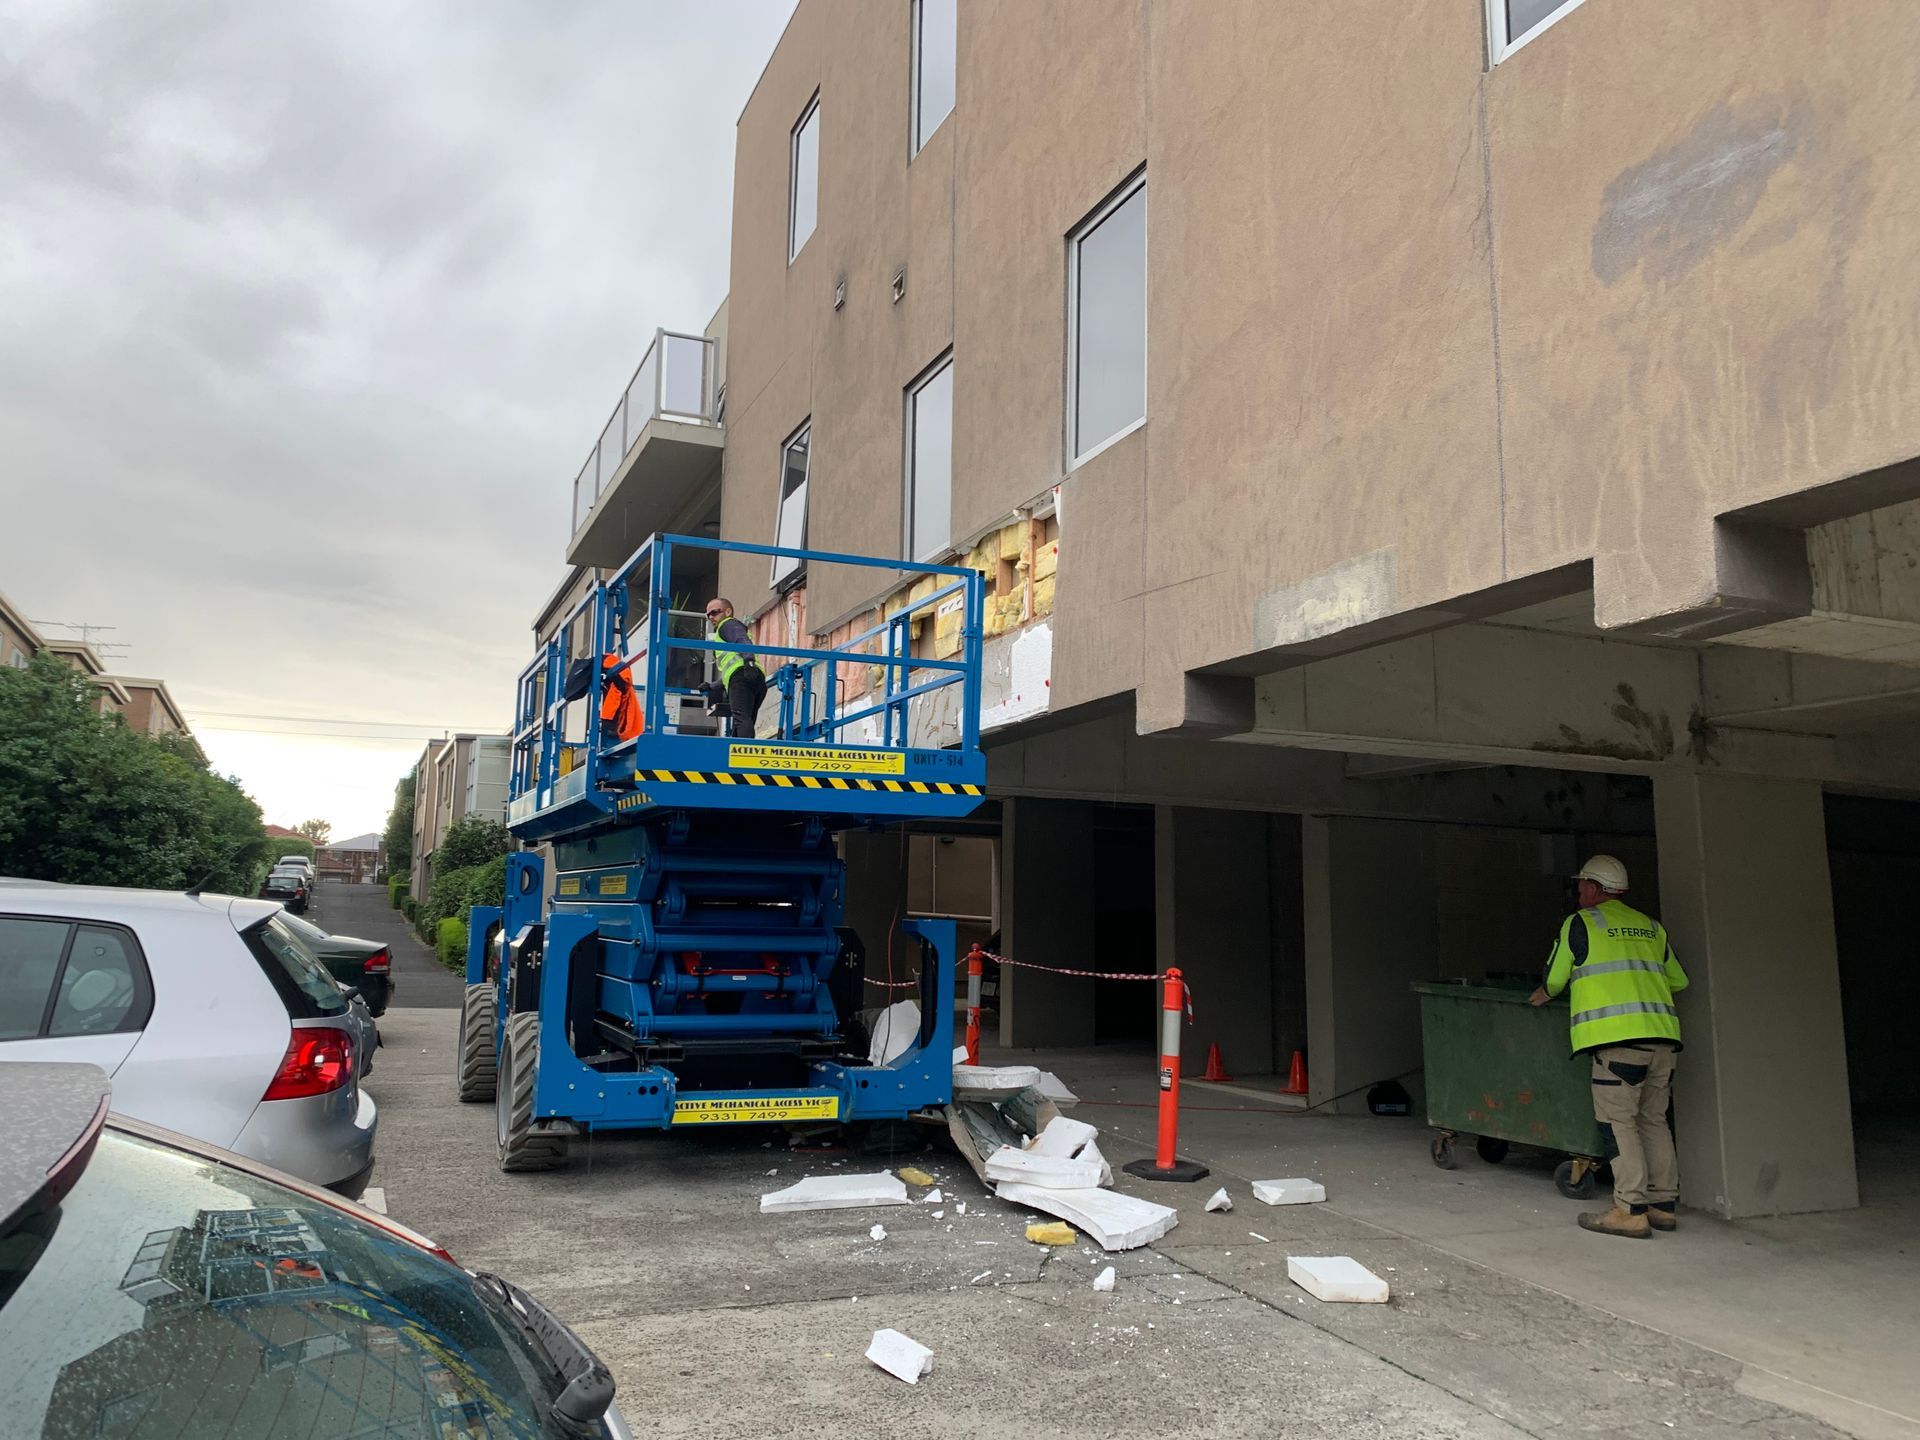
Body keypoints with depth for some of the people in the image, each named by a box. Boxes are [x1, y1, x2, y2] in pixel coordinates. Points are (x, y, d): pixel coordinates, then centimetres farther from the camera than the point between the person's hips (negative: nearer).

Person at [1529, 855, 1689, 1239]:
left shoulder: (1580, 923, 3)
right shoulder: (1651, 927, 20)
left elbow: (1554, 979, 10)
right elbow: (1679, 979, 26)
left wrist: (1542, 995, 31)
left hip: (1619, 1036, -6)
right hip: (1662, 1034, 6)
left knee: (1620, 1121, -3)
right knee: (1653, 1120, 14)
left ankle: (1631, 1211, -5)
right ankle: (1663, 1204, 16)